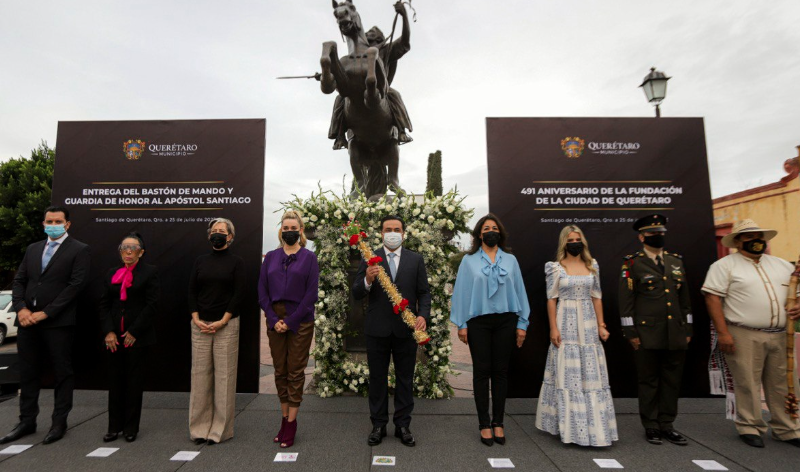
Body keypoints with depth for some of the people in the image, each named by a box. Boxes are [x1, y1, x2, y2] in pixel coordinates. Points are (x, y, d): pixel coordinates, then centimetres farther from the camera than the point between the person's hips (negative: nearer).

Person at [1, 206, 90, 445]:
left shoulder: (79, 250, -3)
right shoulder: (32, 249, 16)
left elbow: (76, 284, -11)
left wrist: (45, 313, -13)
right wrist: (21, 308, -5)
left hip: (58, 322, -6)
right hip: (27, 320, 6)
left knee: (63, 373, 4)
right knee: (28, 372, 13)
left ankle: (59, 423, 16)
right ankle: (27, 422, 27)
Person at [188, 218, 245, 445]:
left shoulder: (236, 262, 1)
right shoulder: (200, 261, 11)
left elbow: (238, 294, -5)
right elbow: (191, 291, 8)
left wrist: (222, 321, -12)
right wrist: (196, 319, -4)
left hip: (226, 325, -3)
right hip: (200, 325, 3)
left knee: (224, 375, 1)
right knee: (200, 373, 6)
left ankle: (221, 429, 13)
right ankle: (200, 427, 19)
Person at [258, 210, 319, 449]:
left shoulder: (309, 257, -1)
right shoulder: (271, 257, 7)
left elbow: (312, 293, -7)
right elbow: (262, 291, 4)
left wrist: (290, 321, -12)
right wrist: (274, 319, -8)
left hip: (300, 321, -3)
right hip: (275, 320, 3)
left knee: (295, 371, 4)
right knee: (280, 371, 11)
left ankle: (291, 424, 15)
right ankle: (284, 419, 24)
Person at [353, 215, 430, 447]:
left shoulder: (416, 260, 5)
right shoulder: (369, 259, 2)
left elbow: (424, 292, 4)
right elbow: (356, 294, -2)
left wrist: (423, 315, -14)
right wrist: (367, 280, -23)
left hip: (406, 329, 1)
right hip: (377, 329, 0)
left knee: (405, 379, 11)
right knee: (377, 378, 11)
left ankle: (403, 425, 25)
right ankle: (378, 425, 26)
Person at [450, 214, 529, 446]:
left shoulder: (510, 260, 8)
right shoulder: (469, 260, 3)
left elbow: (519, 291, 7)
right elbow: (461, 292, 1)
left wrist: (522, 323, 2)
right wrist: (461, 324, -4)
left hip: (505, 321, 2)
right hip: (479, 321, -1)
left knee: (500, 371, 8)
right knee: (482, 371, 4)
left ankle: (498, 423, 21)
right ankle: (484, 425, 15)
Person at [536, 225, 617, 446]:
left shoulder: (592, 266, 8)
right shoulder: (556, 268, -3)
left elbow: (596, 297, 9)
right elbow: (551, 299, -5)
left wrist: (601, 325, 4)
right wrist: (553, 328, -10)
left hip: (588, 324, 4)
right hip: (566, 323, -3)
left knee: (591, 373, 7)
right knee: (567, 373, 2)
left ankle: (594, 425, 21)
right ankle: (569, 425, 16)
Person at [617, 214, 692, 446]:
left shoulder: (676, 261, 13)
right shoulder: (632, 264, -3)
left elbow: (684, 298, 16)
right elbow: (626, 300, -6)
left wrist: (687, 329, 11)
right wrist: (631, 332, -10)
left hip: (676, 335, 5)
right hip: (647, 335, -5)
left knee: (672, 381, 10)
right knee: (648, 381, 5)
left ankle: (667, 425, 24)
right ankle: (651, 427, 18)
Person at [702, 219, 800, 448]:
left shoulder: (781, 264, 16)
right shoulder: (725, 265, -3)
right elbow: (712, 298, -10)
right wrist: (722, 332, -15)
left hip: (779, 335, 6)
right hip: (744, 336, -5)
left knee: (781, 384, 12)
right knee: (747, 384, 1)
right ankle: (750, 427, 14)